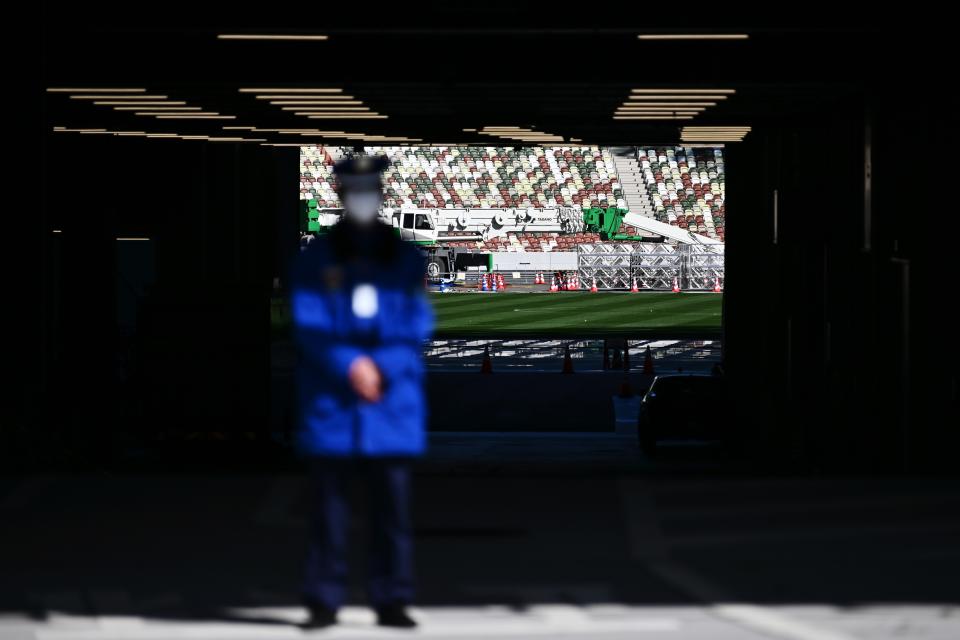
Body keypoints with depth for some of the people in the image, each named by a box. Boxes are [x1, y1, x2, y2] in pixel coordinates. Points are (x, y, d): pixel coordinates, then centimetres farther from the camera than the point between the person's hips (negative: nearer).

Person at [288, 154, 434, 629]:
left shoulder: (406, 260, 9)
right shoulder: (314, 261, 5)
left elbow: (417, 329, 3)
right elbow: (308, 326, -3)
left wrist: (381, 370, -11)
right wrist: (349, 366, -16)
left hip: (393, 406, 1)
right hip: (330, 407, -1)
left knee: (392, 505, -1)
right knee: (328, 506, -2)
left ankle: (391, 601, 4)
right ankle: (323, 602, 3)